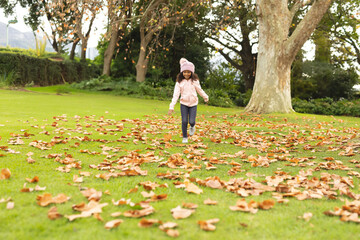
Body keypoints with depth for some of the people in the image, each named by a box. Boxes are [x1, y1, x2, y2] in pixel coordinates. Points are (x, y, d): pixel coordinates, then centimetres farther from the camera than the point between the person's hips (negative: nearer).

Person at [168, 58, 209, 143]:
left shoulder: (194, 81, -2)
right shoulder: (179, 82, -6)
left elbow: (199, 90, 15)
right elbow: (176, 94, -10)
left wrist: (205, 97, 28)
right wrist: (171, 107, -16)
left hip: (193, 103, 0)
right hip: (184, 104, 0)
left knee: (191, 121, -7)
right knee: (184, 121, -4)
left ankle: (192, 126, 31)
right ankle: (184, 137, 15)